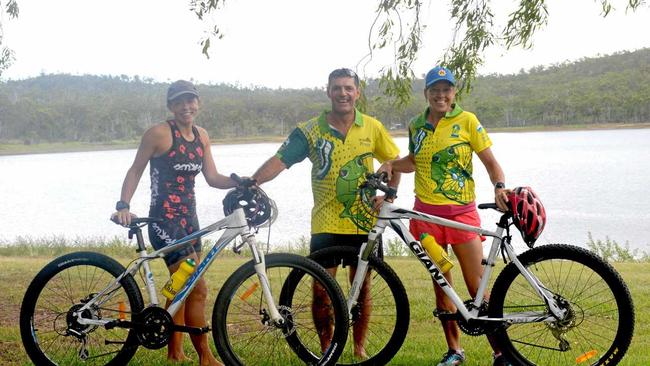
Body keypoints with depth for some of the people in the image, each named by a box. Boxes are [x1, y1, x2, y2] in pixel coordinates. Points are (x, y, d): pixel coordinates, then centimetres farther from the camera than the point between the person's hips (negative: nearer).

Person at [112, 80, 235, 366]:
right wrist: (123, 206, -17)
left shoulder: (201, 136, 10)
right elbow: (135, 170, -6)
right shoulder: (159, 133, -10)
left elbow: (212, 178, 8)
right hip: (164, 220, -8)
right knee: (198, 289, -11)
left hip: (188, 218, 8)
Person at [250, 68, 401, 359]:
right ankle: (326, 350, 16)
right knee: (321, 290, -1)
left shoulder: (372, 127, 2)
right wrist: (251, 182, -28)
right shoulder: (310, 130, -3)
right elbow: (280, 160, -13)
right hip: (326, 224, -1)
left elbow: (395, 162, 14)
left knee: (361, 287, 10)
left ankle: (359, 348, 25)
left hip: (364, 223, 1)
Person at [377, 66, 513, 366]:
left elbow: (490, 162, -1)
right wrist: (390, 164, 5)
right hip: (426, 212, 3)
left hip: (461, 212, -3)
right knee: (440, 284, 9)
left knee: (477, 286, -5)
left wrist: (500, 187, -19)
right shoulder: (416, 126, 8)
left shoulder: (466, 121, -3)